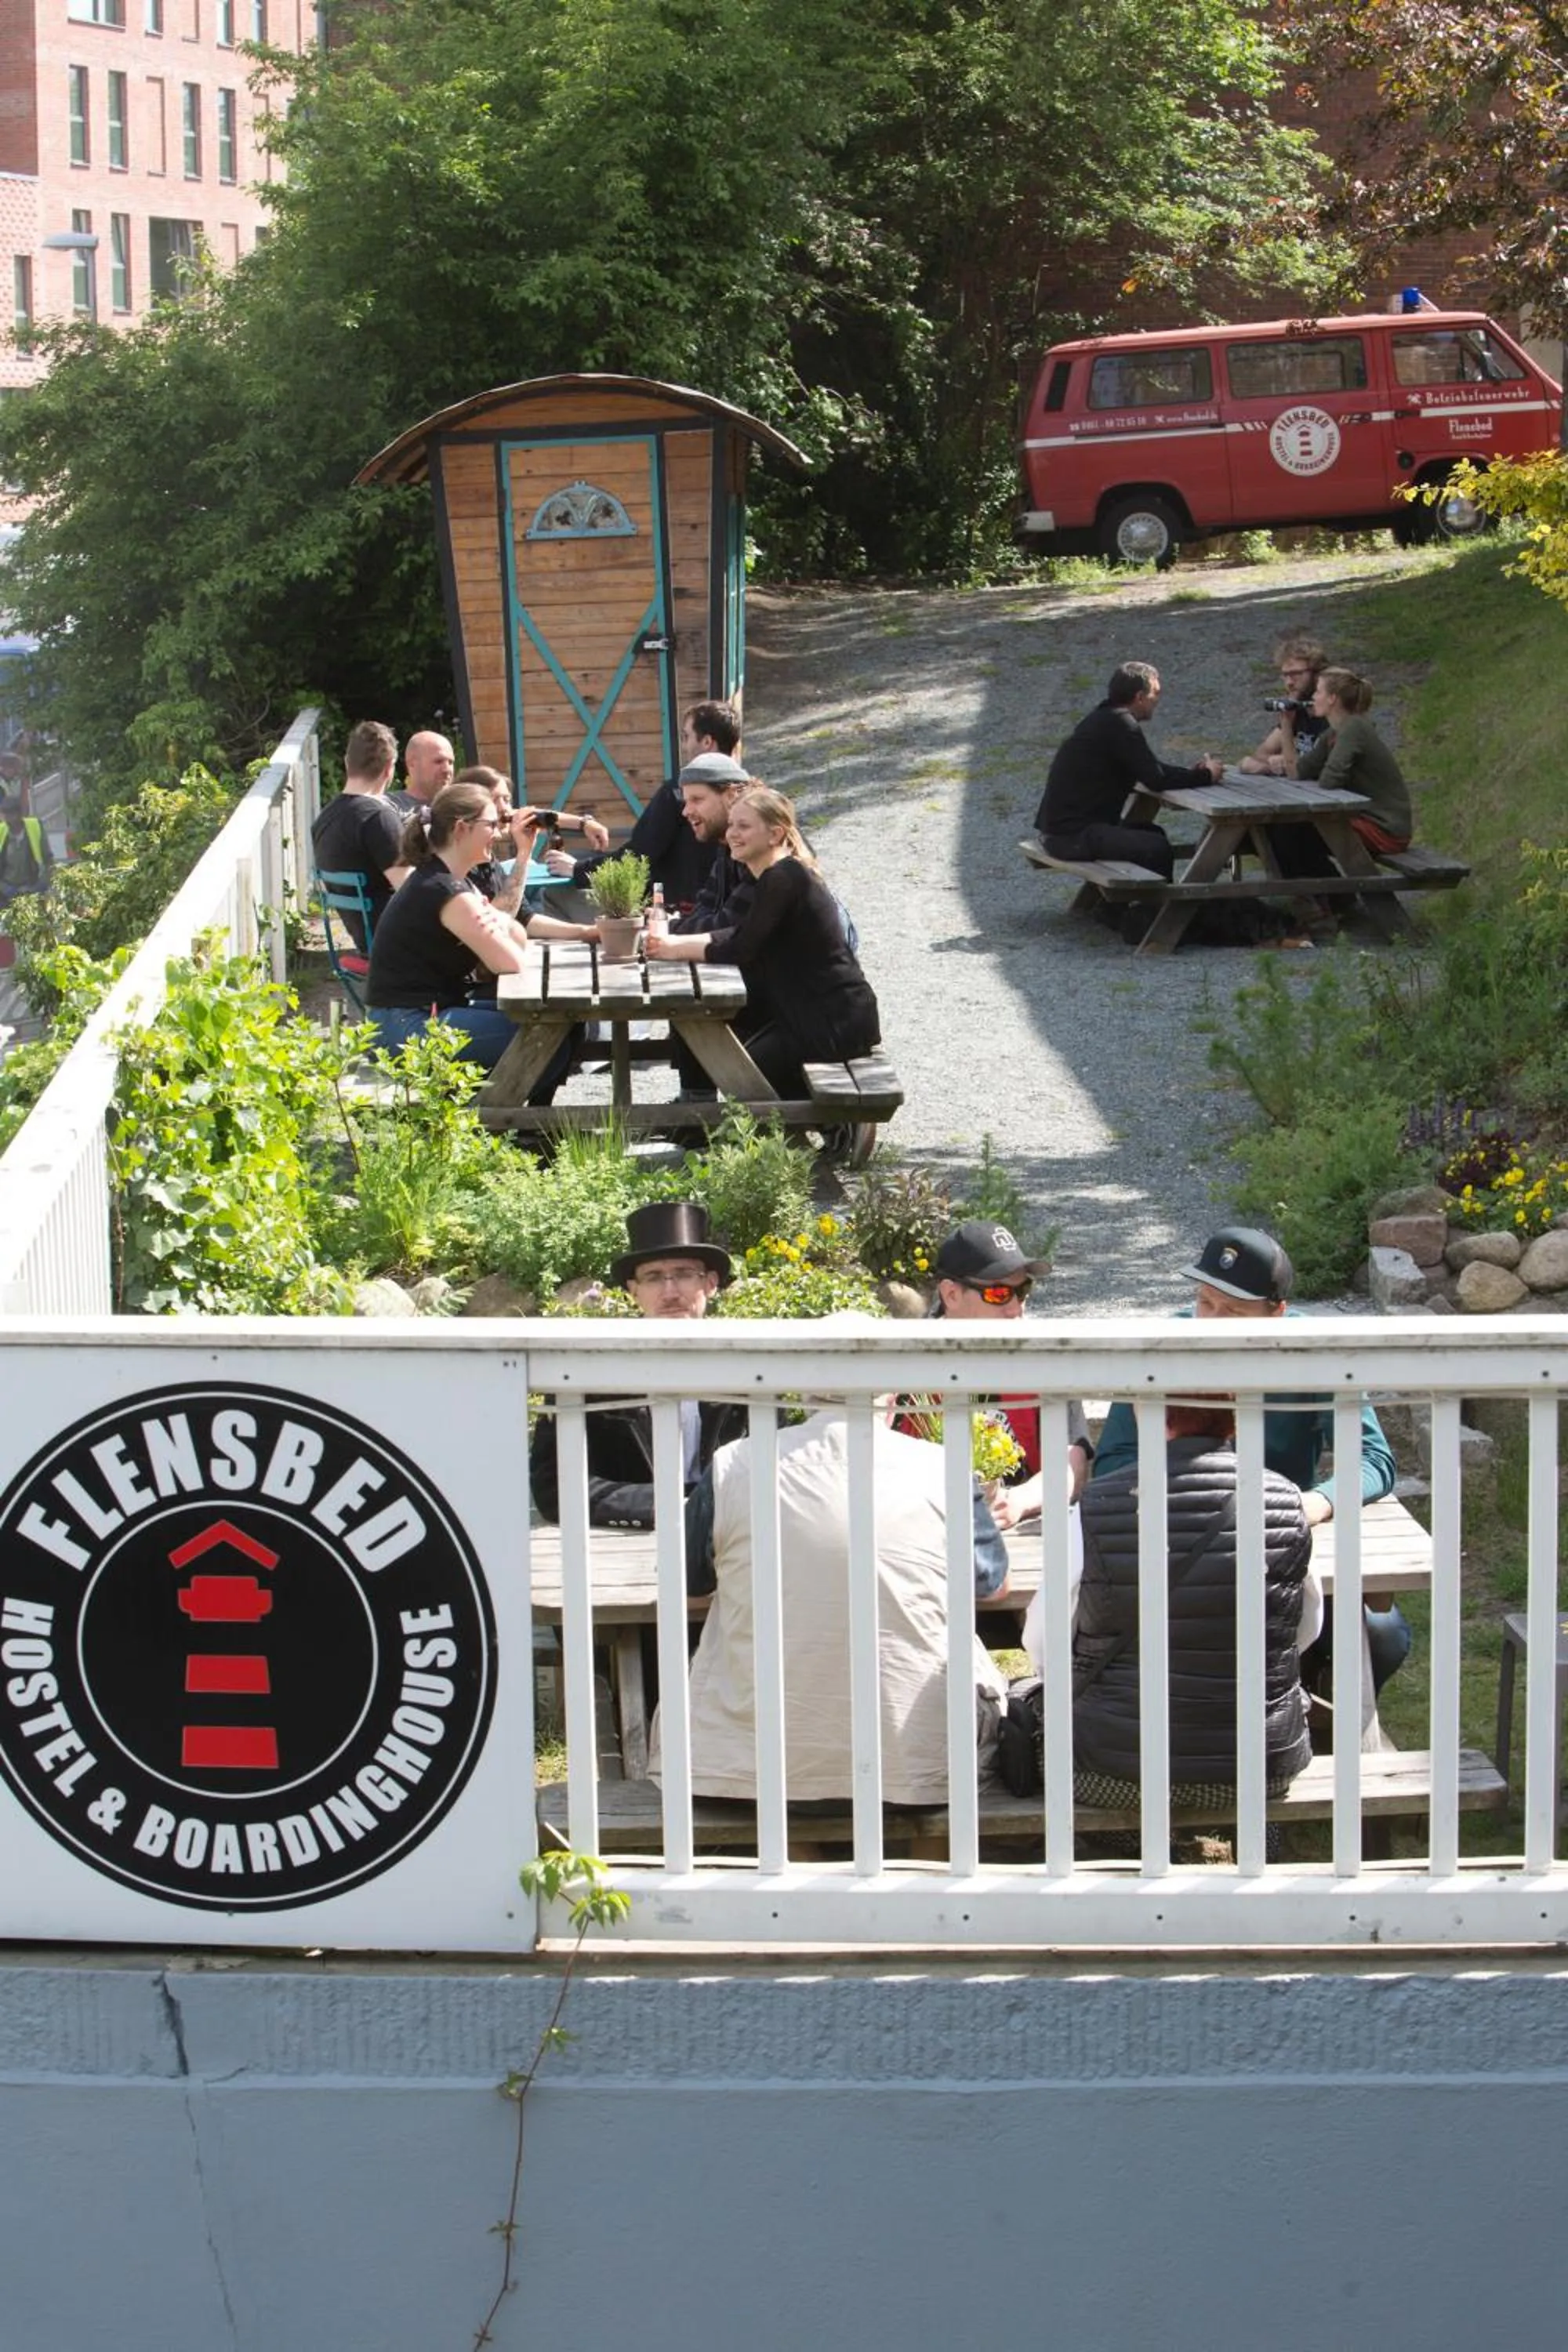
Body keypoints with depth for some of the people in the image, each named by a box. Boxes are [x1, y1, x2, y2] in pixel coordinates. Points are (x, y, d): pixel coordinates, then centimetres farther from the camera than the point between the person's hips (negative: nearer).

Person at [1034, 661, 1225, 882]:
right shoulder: (1120, 725, -18)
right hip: (1072, 836, -11)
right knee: (1159, 850, -12)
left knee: (1154, 834, 22)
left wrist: (1190, 772, 8)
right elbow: (1156, 780, -19)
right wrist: (1205, 776, -6)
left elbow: (1148, 768, 22)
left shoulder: (1105, 718, 14)